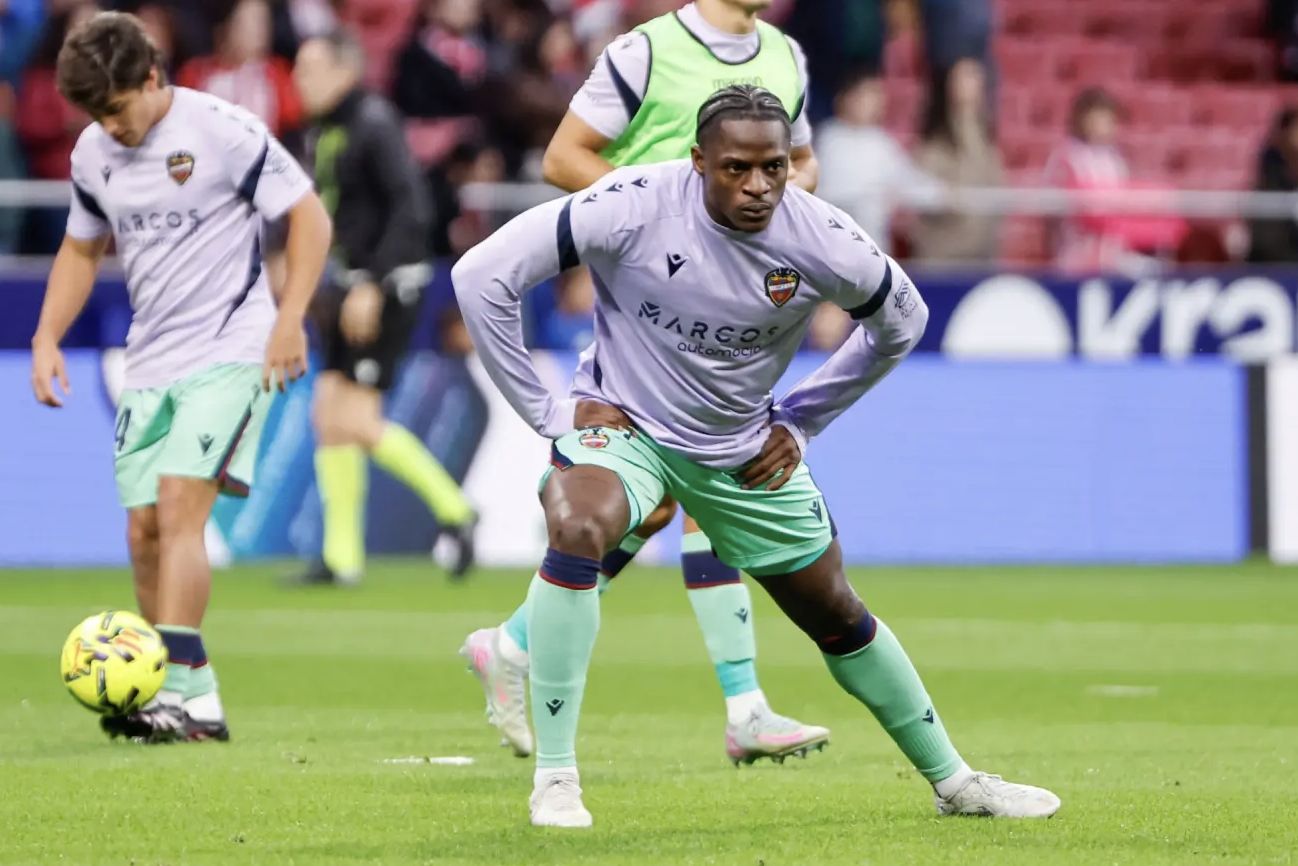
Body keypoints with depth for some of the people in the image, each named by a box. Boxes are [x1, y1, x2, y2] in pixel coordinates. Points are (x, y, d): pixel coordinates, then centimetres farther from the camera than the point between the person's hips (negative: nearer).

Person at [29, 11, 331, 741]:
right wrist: (47, 337, 9)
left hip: (230, 354, -7)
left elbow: (310, 216, -9)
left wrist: (290, 317, -19)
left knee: (179, 508, -20)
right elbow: (82, 249, 21)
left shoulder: (224, 132, -13)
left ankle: (178, 688, -24)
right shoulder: (94, 154, 6)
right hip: (151, 365, 7)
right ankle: (192, 700, 11)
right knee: (145, 530, 2)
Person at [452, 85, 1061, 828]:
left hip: (746, 451, 3)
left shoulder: (822, 242, -18)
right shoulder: (634, 207, -27)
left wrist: (800, 420, 4)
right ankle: (555, 779, -27)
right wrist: (547, 411, -18)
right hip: (622, 425, -3)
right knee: (578, 530, -35)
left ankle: (953, 781, 34)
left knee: (837, 617, 12)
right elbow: (482, 274, -22)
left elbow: (902, 322, 5)